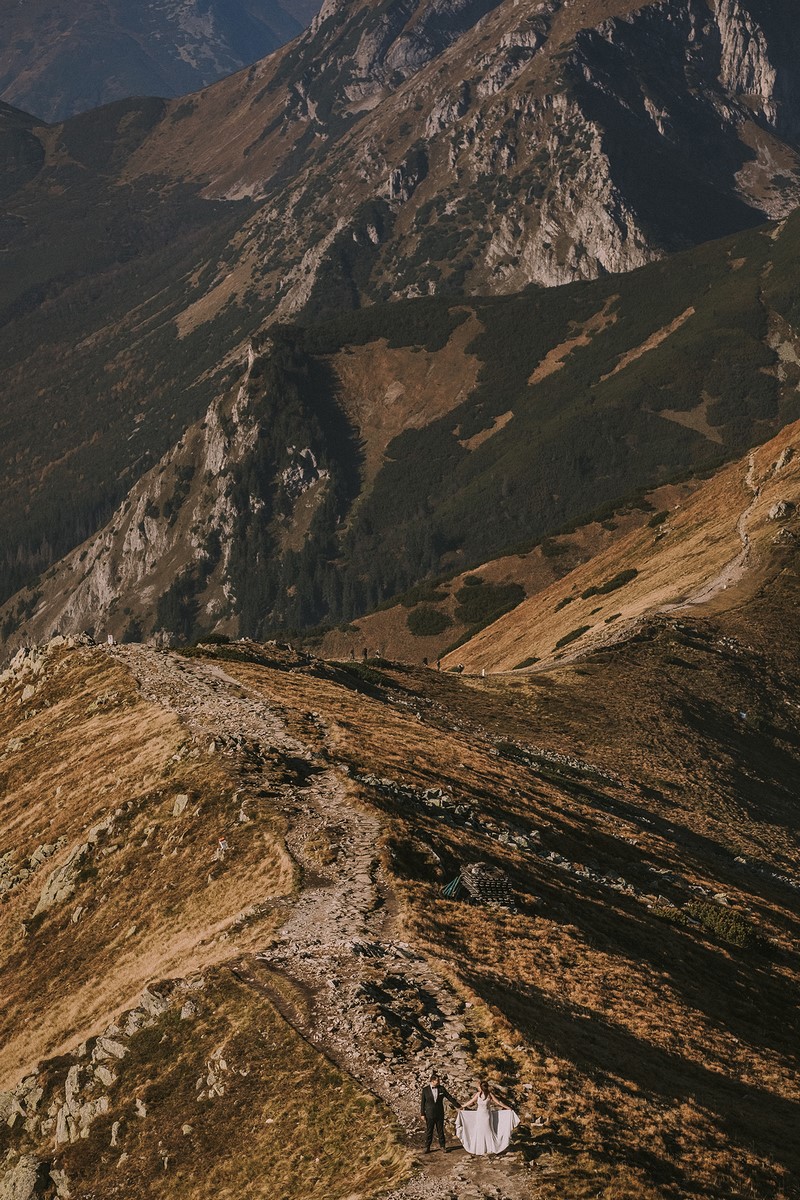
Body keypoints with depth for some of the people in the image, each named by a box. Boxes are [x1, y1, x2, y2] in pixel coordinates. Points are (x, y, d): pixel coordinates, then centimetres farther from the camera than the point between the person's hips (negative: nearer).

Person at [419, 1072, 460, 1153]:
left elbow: (450, 1098, 4)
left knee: (440, 1130, 8)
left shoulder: (441, 1089, -2)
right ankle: (427, 1148, 12)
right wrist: (422, 1114, -3)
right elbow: (422, 1102, -1)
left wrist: (458, 1106, 3)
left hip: (439, 1113, 2)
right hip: (429, 1114, -2)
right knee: (429, 1131, 3)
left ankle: (443, 1146, 18)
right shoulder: (425, 1090, -6)